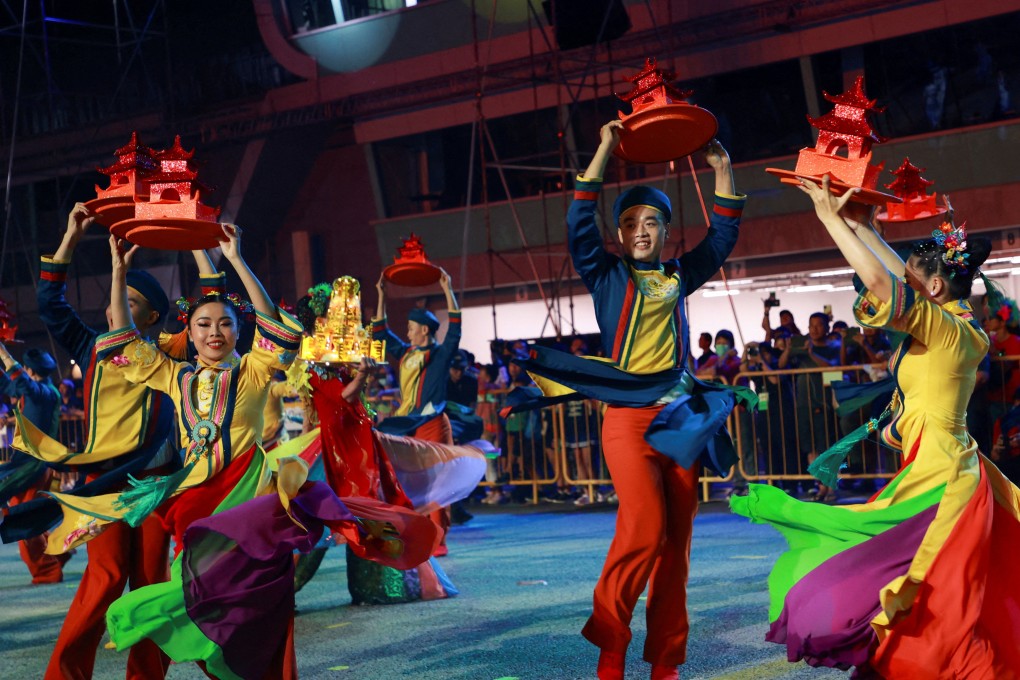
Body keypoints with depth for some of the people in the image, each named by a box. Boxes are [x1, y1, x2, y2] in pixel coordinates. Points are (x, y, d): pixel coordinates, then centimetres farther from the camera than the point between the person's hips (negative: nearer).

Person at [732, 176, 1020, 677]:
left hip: (936, 479, -9)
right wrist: (857, 223, 24)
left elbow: (881, 279, -23)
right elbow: (899, 274, 23)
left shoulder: (944, 327, -14)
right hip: (948, 471, 9)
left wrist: (831, 217, -14)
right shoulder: (959, 328, 11)